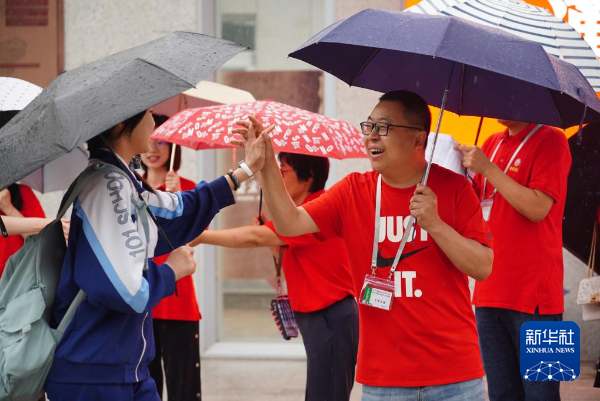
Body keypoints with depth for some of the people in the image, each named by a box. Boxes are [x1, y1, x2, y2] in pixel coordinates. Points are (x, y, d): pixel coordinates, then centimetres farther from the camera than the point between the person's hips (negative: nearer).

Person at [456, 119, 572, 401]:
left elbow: (538, 208, -16)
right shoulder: (492, 144, 15)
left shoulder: (550, 141, -6)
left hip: (532, 293, -7)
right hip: (489, 291, 7)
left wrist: (487, 168, -16)